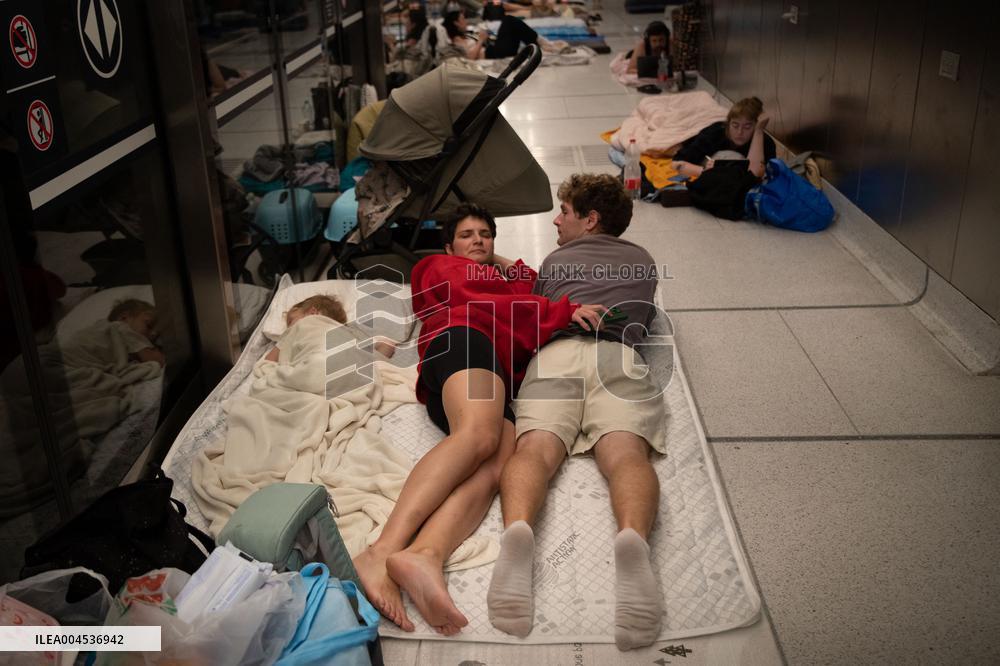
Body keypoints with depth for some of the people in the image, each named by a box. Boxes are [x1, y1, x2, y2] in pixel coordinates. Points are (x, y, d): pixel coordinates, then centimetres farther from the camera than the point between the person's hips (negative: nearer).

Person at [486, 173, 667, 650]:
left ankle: (517, 530, -53)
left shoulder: (554, 261, 30)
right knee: (625, 452, -22)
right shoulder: (644, 262, 35)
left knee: (535, 449, -20)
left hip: (557, 352, 0)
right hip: (620, 355, 1)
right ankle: (633, 538, -55)